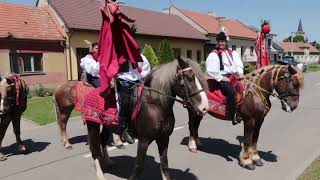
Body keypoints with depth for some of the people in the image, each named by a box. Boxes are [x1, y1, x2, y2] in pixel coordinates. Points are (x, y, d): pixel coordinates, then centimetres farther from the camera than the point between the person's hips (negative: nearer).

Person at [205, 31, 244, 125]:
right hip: (222, 78, -7)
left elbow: (238, 64, 19)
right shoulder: (214, 55, -3)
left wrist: (240, 73, 1)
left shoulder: (232, 53, 18)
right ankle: (234, 116, -25)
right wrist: (221, 78, -15)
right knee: (231, 91, -31)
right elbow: (211, 70, -12)